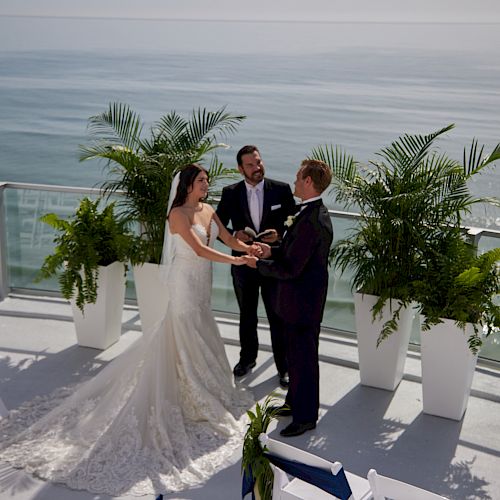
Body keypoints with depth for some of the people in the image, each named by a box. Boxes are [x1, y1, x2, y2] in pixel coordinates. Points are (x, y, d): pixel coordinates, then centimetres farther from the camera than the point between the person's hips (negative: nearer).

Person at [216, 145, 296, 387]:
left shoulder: (281, 190, -8)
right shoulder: (230, 193, -4)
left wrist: (279, 235, -21)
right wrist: (234, 235, -19)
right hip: (243, 265, 2)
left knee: (278, 318, 7)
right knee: (246, 316, 20)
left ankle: (284, 366, 22)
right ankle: (248, 358, 40)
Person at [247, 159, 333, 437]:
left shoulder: (312, 221, -27)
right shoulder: (314, 213, 6)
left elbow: (290, 268, -26)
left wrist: (258, 264, -13)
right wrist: (272, 251, 6)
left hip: (303, 302, -10)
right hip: (300, 299, 10)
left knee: (303, 358, 4)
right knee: (296, 354, 23)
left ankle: (305, 417, 20)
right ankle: (296, 402, 41)